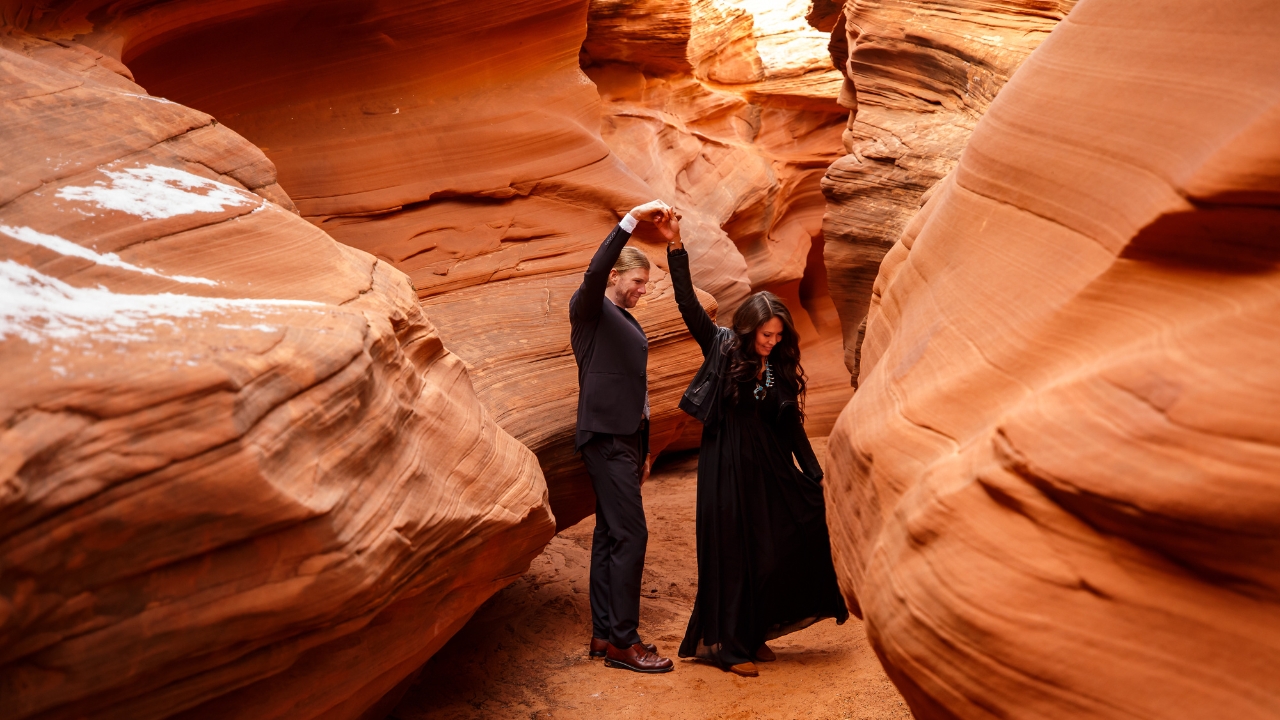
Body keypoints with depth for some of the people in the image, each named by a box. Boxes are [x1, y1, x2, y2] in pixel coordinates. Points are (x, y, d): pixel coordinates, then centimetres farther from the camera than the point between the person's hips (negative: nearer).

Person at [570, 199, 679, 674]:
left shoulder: (629, 324, 20)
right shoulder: (589, 310, -4)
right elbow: (594, 270, -26)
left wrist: (644, 450, 22)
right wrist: (632, 219, -31)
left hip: (626, 439, 9)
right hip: (605, 438, -9)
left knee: (610, 535, 10)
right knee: (630, 534, -13)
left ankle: (604, 634, 15)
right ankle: (622, 642, -10)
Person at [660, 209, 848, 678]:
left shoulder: (780, 369, 6)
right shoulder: (722, 348, -4)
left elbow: (793, 427, 9)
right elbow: (689, 306, -13)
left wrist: (815, 475, 5)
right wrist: (676, 248, -21)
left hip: (769, 469, 4)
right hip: (727, 467, -4)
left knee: (774, 549, 2)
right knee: (730, 553, 0)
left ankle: (753, 633, 18)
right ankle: (726, 644, 8)